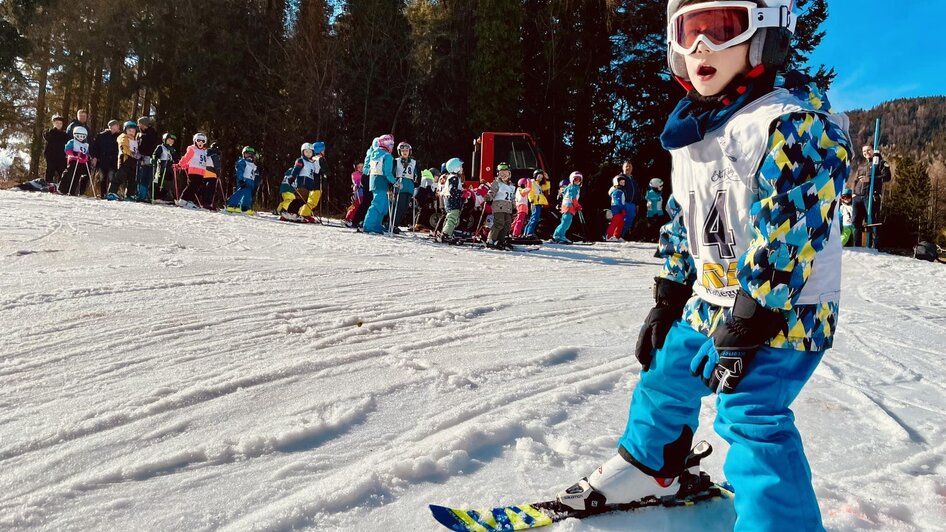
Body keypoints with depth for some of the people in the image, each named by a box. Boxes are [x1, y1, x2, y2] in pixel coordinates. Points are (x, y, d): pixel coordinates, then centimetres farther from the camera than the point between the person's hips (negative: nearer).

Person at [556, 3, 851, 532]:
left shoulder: (791, 123, -20)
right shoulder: (694, 131, 7)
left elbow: (787, 233, -25)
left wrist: (747, 327, -24)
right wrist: (668, 299, 13)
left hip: (783, 310, -8)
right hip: (712, 300, 9)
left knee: (750, 417, -17)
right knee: (666, 370, 18)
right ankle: (650, 466, 41)